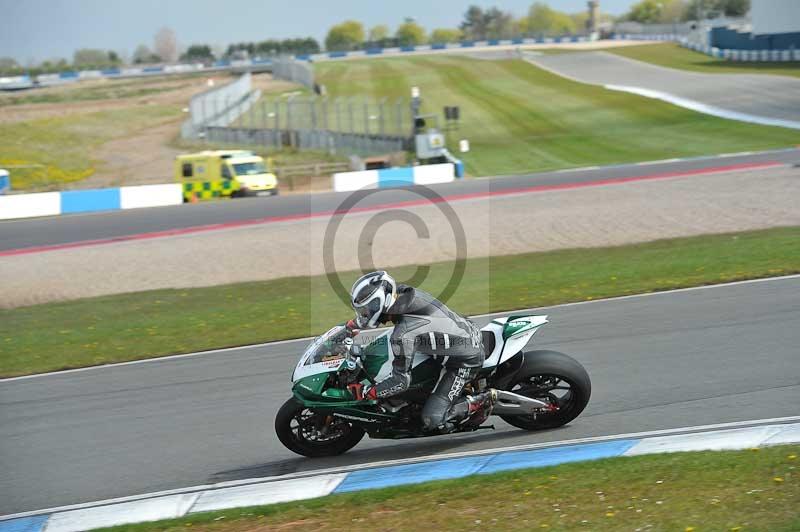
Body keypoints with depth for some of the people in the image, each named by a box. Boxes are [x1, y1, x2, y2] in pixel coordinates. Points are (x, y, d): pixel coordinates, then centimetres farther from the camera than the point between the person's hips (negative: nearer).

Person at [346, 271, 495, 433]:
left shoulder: (402, 335, -30)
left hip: (466, 361, -9)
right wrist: (353, 324, 16)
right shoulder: (402, 291, -8)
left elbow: (401, 381, -23)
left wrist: (366, 393, -15)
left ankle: (482, 401, 0)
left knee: (433, 421, -14)